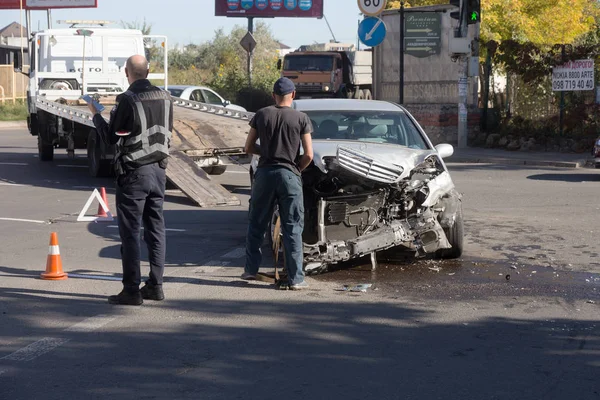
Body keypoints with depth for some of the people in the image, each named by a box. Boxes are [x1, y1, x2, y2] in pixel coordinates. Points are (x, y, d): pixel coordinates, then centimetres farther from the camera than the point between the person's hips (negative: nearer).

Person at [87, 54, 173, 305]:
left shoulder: (127, 100, -15)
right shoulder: (165, 98, 4)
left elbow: (110, 138, -6)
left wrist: (95, 114, 9)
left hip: (133, 172, -6)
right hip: (159, 170, 6)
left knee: (130, 231, -2)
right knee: (156, 229, 11)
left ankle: (131, 290, -2)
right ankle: (155, 286, 15)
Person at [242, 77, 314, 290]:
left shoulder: (262, 115, 2)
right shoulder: (301, 118, -3)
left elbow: (248, 148, 6)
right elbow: (308, 155, -6)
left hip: (265, 173, 2)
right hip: (289, 175, -2)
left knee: (256, 224, 15)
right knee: (292, 229, 2)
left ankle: (251, 270, 20)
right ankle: (295, 278, 0)